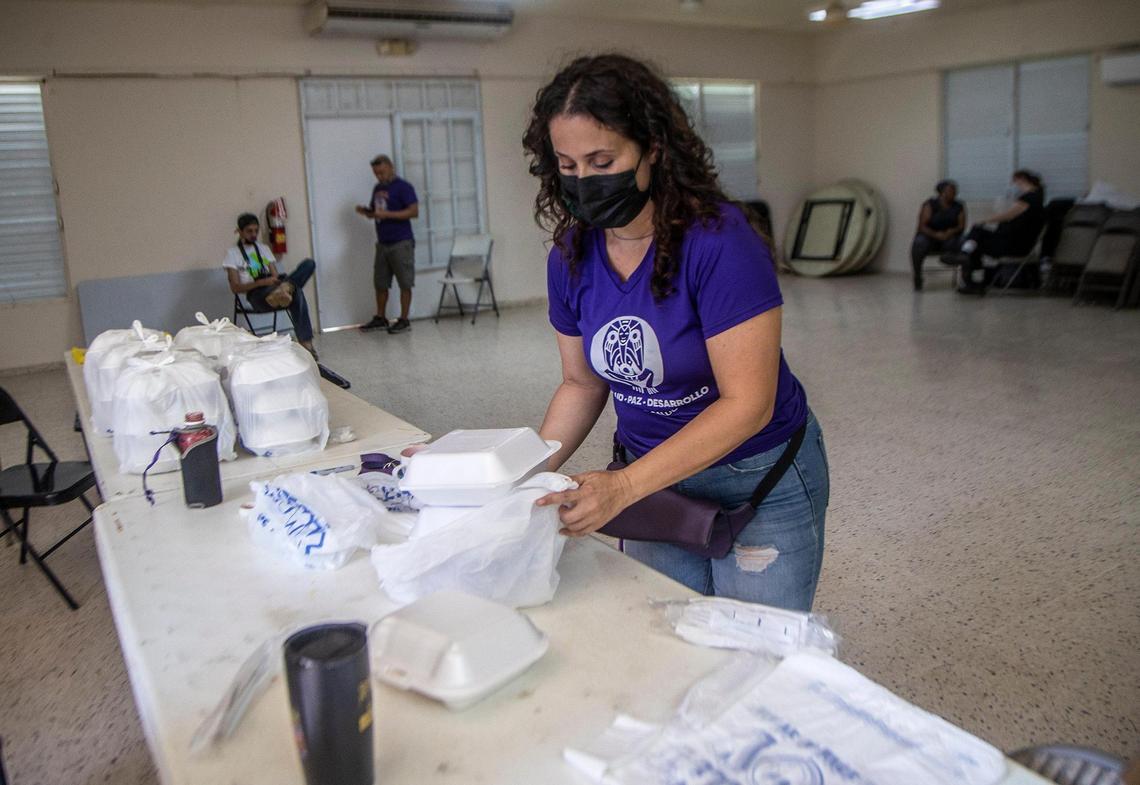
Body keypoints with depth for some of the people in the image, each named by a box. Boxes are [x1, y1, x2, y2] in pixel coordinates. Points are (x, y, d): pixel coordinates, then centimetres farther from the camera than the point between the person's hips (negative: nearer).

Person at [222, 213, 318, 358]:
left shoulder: (264, 249, 27)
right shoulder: (233, 253, 10)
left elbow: (275, 275, 16)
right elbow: (235, 288, -1)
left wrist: (281, 281, -12)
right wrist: (262, 282, -17)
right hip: (257, 295, -5)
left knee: (309, 263, -22)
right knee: (296, 293, -38)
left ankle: (286, 287, -47)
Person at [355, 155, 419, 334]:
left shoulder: (403, 187, -8)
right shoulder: (377, 188, 15)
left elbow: (414, 211, -16)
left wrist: (387, 214, -22)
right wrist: (365, 211, 1)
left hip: (401, 243, -7)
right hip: (382, 243, 7)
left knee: (405, 283, -2)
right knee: (380, 283, 9)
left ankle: (404, 321, 4)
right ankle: (380, 318, 19)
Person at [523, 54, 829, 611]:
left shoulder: (719, 241, -24)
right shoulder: (571, 257, -6)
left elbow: (747, 403, -26)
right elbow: (582, 384, 5)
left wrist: (624, 486, -32)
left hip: (761, 484, -4)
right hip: (653, 479, 5)